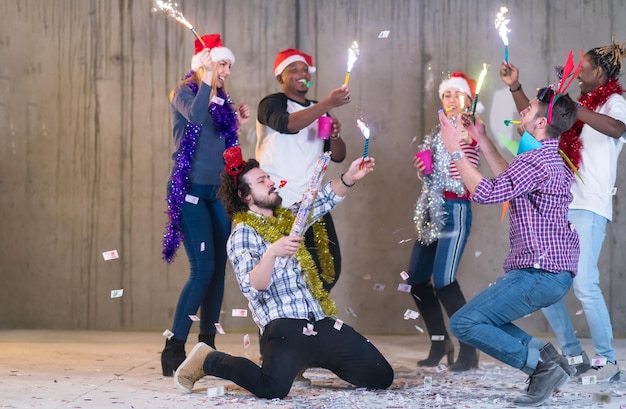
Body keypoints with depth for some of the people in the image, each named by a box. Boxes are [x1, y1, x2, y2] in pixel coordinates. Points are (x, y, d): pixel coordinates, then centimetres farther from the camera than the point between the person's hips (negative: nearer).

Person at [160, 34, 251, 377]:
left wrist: (237, 124, 8)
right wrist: (207, 78, -21)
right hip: (190, 190, -7)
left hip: (217, 191, 7)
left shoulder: (222, 101, 15)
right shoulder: (184, 92, -4)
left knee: (218, 269, 4)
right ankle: (173, 350, -12)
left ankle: (207, 346, 11)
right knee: (203, 269, -15)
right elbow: (195, 117, -27)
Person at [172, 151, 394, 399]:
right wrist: (272, 252, -33)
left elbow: (325, 200, 22)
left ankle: (310, 360, 25)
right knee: (273, 389, -35)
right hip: (284, 325, -8)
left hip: (320, 323, 8)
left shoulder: (286, 219, 18)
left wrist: (349, 178, 4)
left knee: (381, 376, 4)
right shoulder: (243, 234, -4)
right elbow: (254, 287, -17)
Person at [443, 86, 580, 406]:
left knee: (463, 323, -11)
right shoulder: (553, 157, 15)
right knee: (479, 316, 19)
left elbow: (485, 193, -22)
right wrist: (482, 140, 26)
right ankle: (545, 355, 6)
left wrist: (455, 150, -14)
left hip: (539, 273, -10)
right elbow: (509, 181, 27)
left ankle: (541, 366, -11)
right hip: (554, 271, 10)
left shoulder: (536, 161, -18)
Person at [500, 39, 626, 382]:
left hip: (589, 209, -8)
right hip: (558, 207, 8)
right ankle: (574, 355, 11)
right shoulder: (582, 107, 22)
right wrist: (515, 88, 20)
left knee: (584, 284, -17)